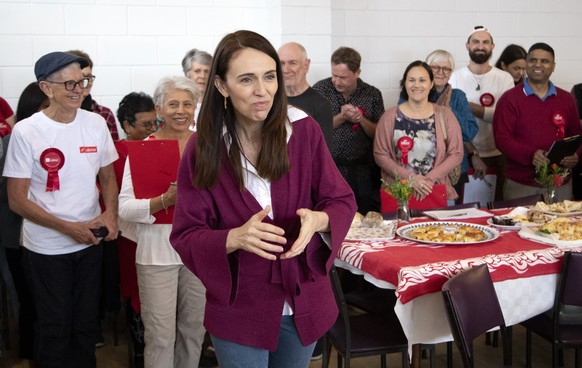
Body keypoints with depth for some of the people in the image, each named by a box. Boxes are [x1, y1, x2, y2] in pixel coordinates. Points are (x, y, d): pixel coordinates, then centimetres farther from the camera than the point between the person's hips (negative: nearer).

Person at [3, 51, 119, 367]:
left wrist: (110, 214, -9)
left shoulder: (96, 124, -2)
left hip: (89, 243, 4)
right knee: (54, 329, 11)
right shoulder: (26, 132, -13)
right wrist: (68, 228, -19)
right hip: (46, 250, -3)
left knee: (86, 325, 16)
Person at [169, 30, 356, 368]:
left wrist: (318, 220, -26)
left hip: (304, 301, 2)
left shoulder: (304, 130, -8)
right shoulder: (202, 149, -11)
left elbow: (342, 201, -3)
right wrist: (235, 238, -29)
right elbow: (186, 237, -9)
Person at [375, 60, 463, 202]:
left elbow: (456, 154, 4)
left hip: (435, 190, 1)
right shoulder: (390, 116, 2)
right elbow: (380, 154, 0)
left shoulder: (444, 115, 4)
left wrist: (430, 178, -8)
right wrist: (410, 177, -10)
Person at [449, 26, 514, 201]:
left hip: (498, 155, 1)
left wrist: (468, 106, -20)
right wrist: (473, 155, -16)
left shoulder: (505, 78, 0)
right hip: (464, 155, -1)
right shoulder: (454, 78, -2)